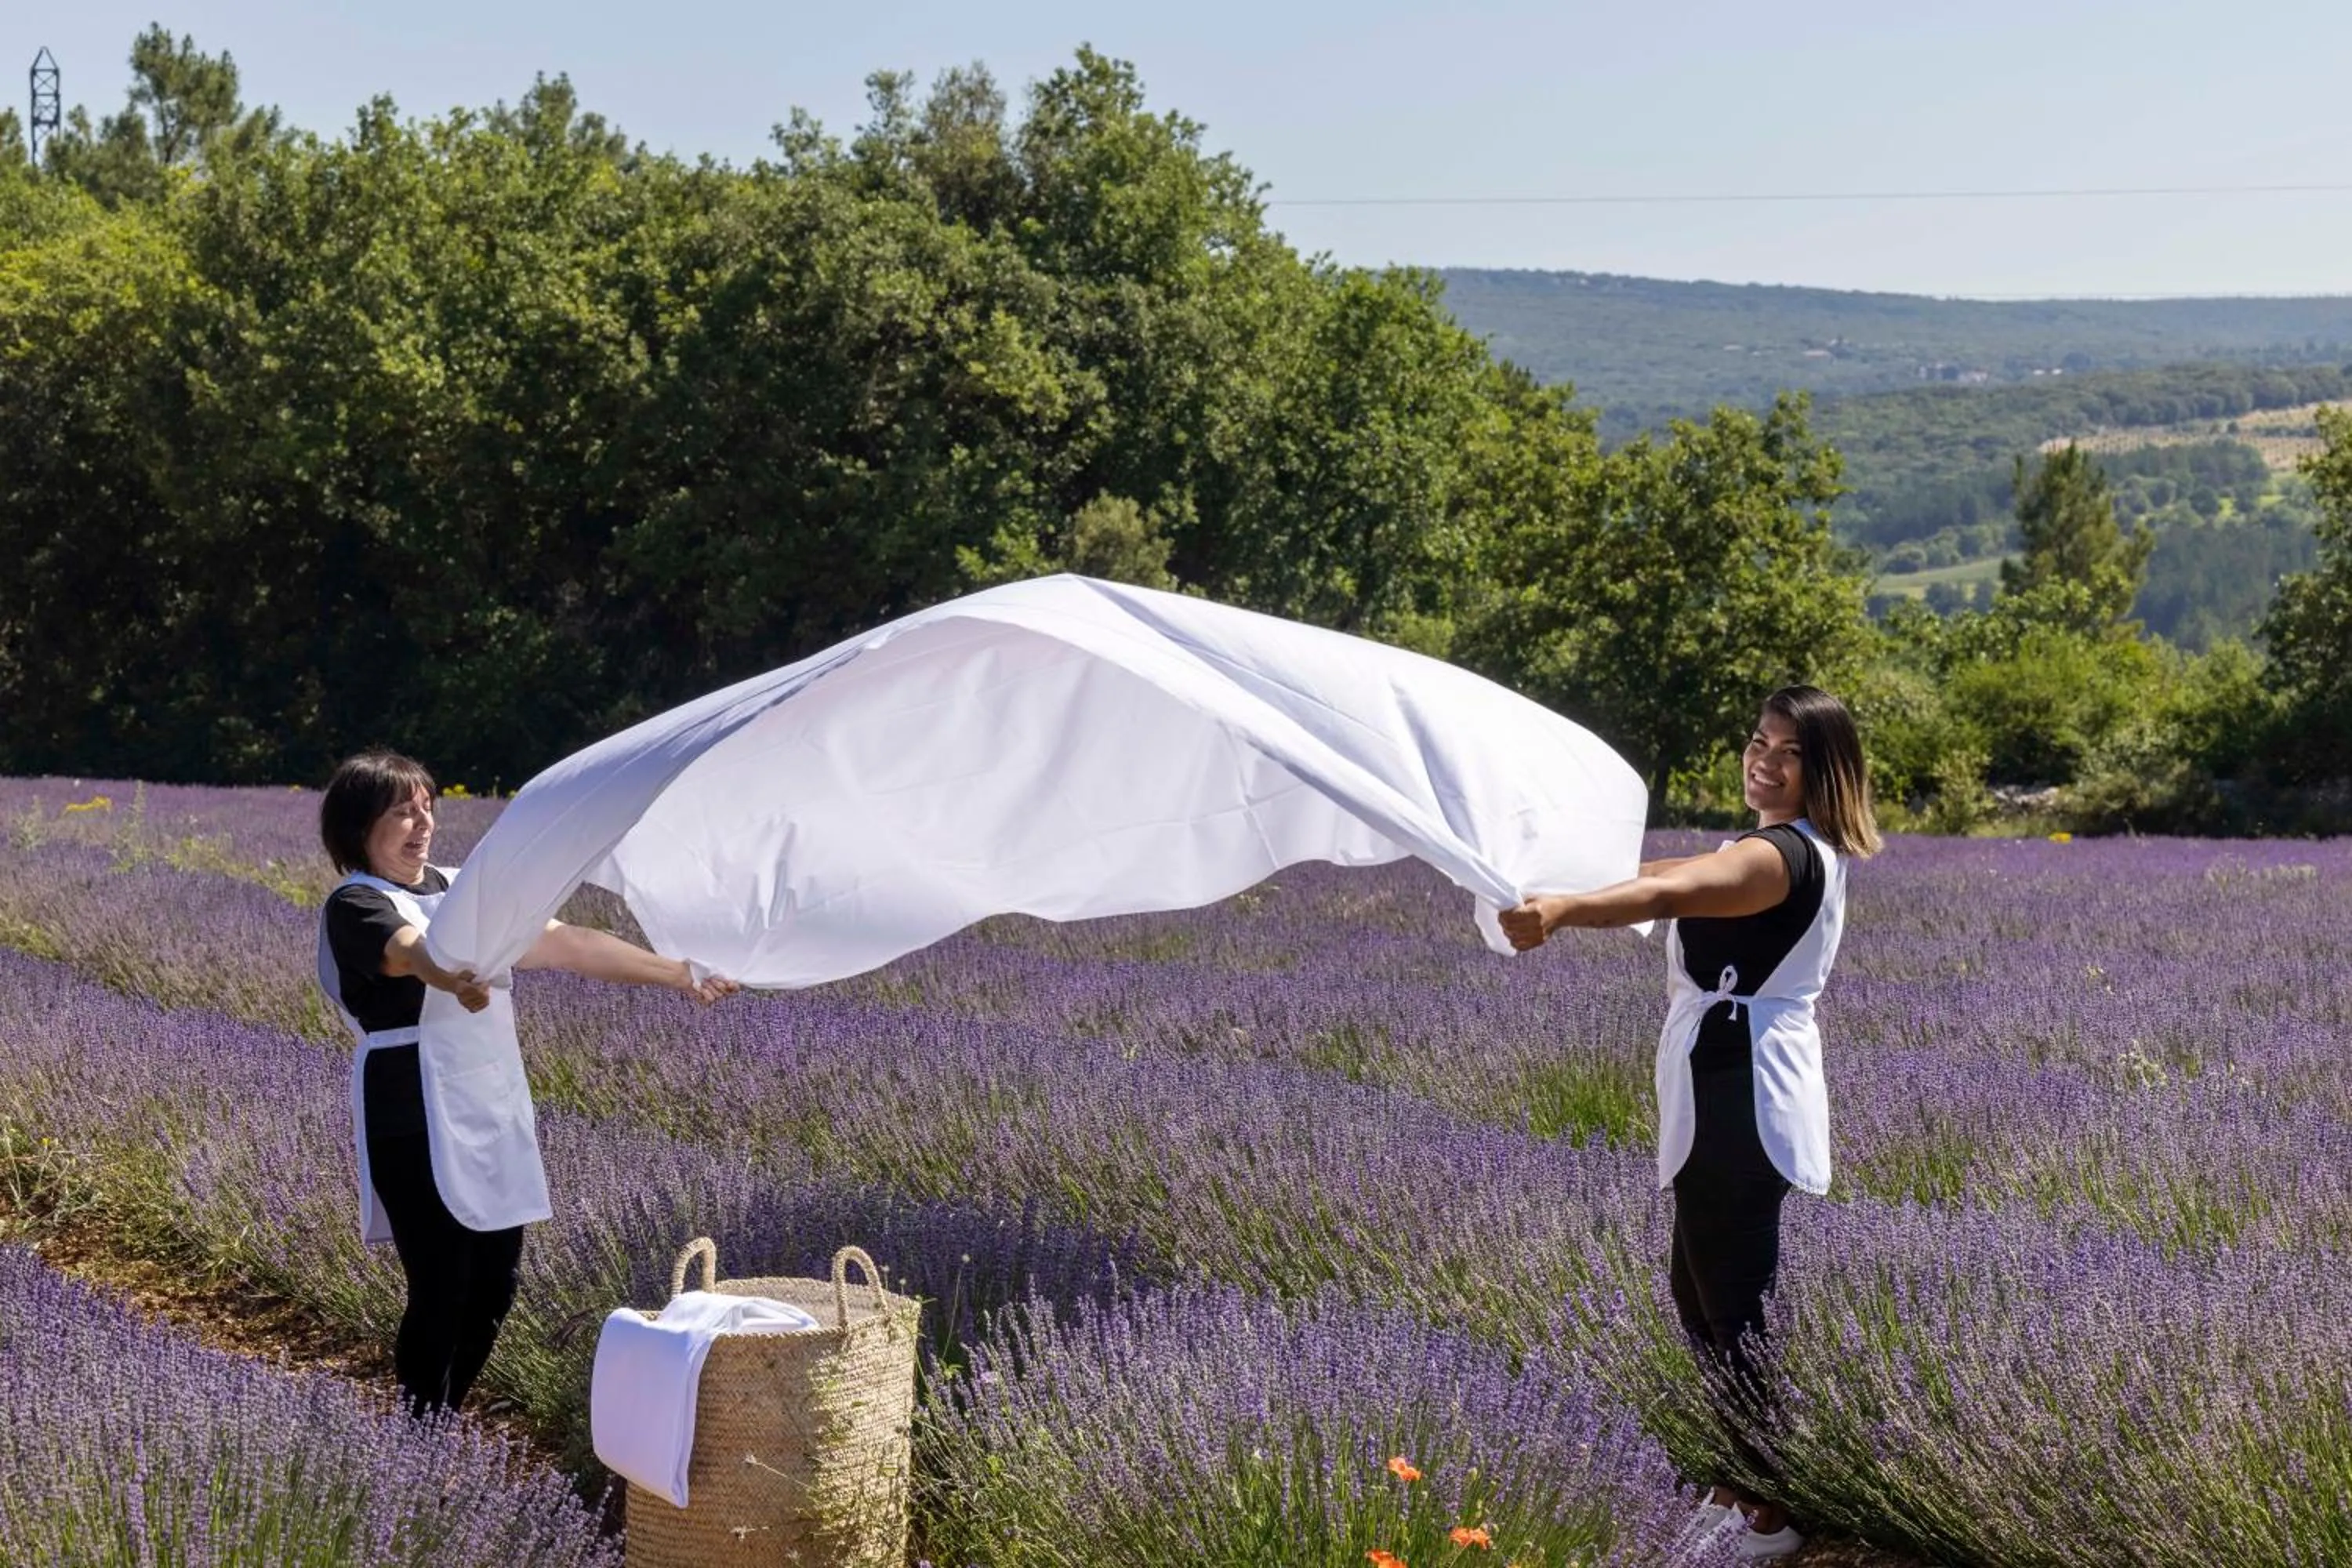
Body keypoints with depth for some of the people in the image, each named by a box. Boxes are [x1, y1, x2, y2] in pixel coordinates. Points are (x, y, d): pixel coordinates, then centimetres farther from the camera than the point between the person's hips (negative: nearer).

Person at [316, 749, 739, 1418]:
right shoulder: (356, 905, -7)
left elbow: (565, 943, 13)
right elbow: (414, 952, -30)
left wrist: (678, 974, 9)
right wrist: (456, 981, -52)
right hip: (412, 1119, -7)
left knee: (494, 1282, 7)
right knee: (441, 1288, -8)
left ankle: (444, 1419, 22)